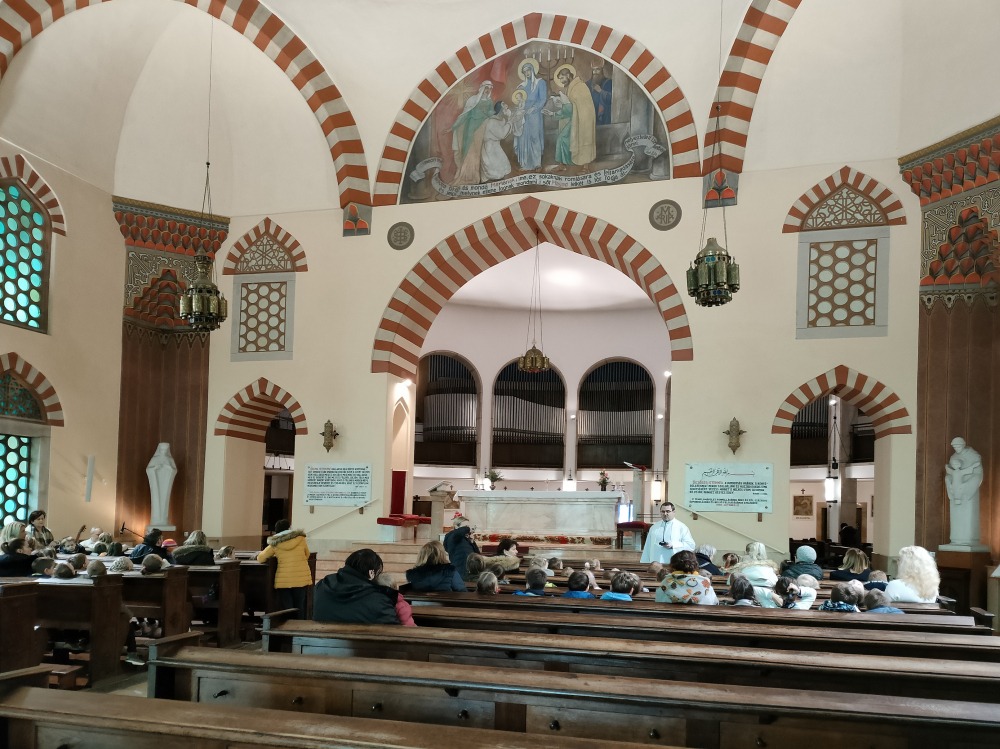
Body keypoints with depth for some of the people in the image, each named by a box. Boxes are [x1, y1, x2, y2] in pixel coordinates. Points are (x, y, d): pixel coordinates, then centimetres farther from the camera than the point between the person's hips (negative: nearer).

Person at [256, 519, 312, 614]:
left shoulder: (274, 545, 1)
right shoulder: (300, 539, 1)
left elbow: (260, 558, 9)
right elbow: (307, 556, 14)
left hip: (283, 582, 0)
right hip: (302, 580, 0)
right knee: (300, 610, 9)